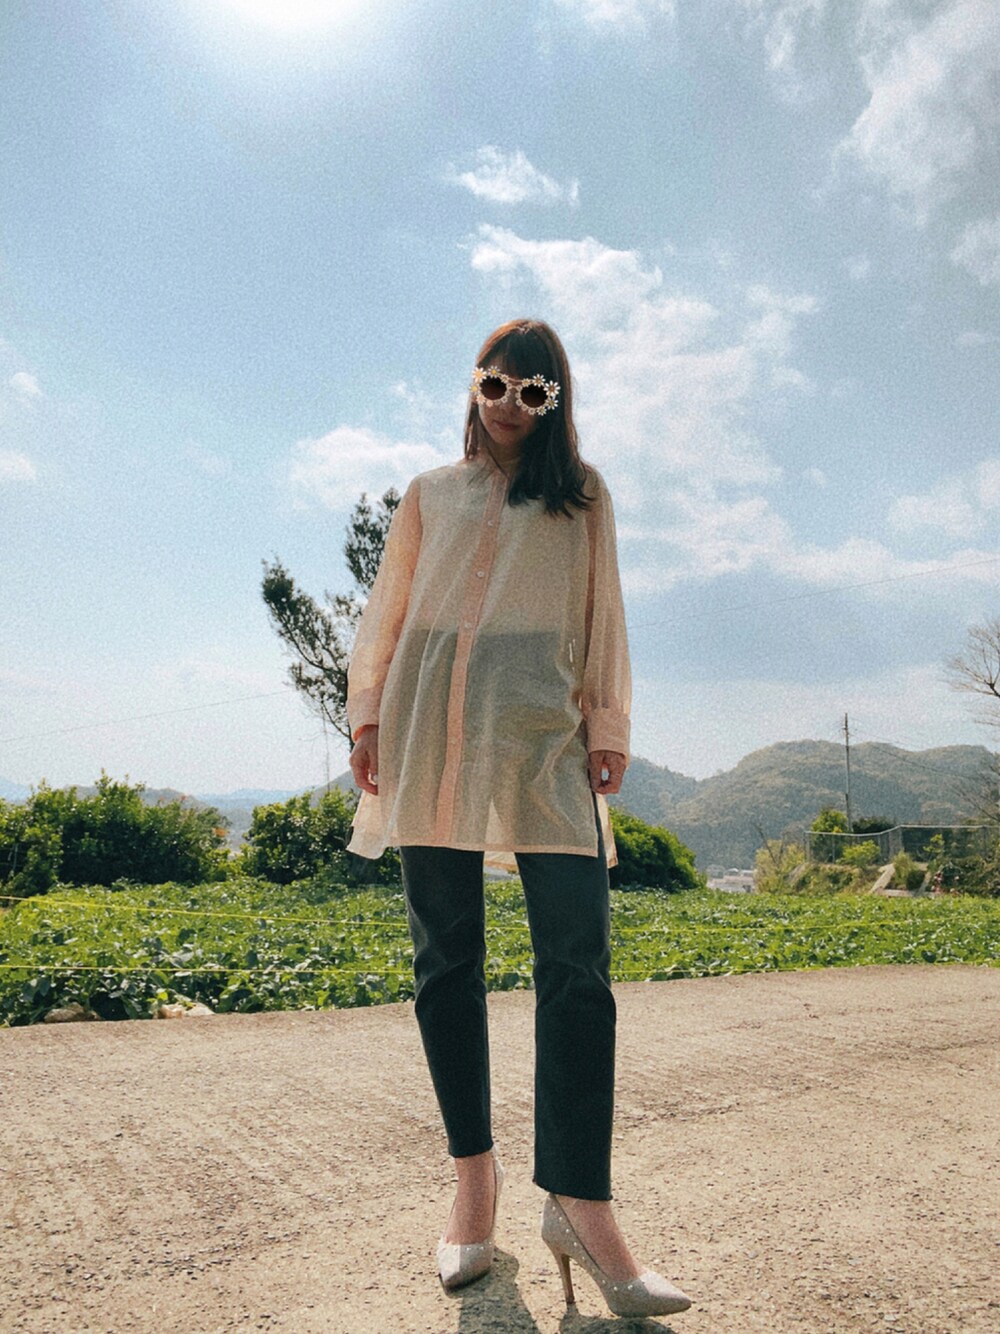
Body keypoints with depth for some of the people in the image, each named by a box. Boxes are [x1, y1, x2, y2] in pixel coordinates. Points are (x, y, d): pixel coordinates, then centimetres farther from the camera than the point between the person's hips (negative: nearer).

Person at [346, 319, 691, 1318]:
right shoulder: (431, 494, 20)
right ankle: (473, 1176, 14)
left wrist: (608, 726, 5)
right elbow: (387, 611, 17)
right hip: (434, 731, 1)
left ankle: (579, 1202, -3)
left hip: (544, 733, 0)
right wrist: (368, 713, 6)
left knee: (577, 962, -11)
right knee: (445, 962, 1)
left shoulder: (582, 497, 19)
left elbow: (602, 618, 14)